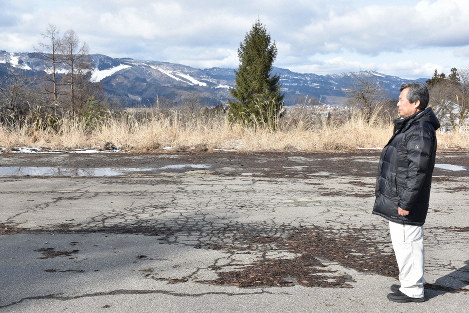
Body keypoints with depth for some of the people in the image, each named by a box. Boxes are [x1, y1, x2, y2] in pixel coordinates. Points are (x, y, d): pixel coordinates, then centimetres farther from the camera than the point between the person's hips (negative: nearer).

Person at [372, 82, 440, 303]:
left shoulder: (420, 131, -20)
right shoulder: (410, 126, 14)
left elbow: (417, 171, -24)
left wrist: (405, 203, -23)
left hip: (404, 202, -11)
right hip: (396, 199, 11)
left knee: (406, 243, -2)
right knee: (406, 242, 19)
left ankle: (413, 290, 9)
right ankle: (411, 282, 32)